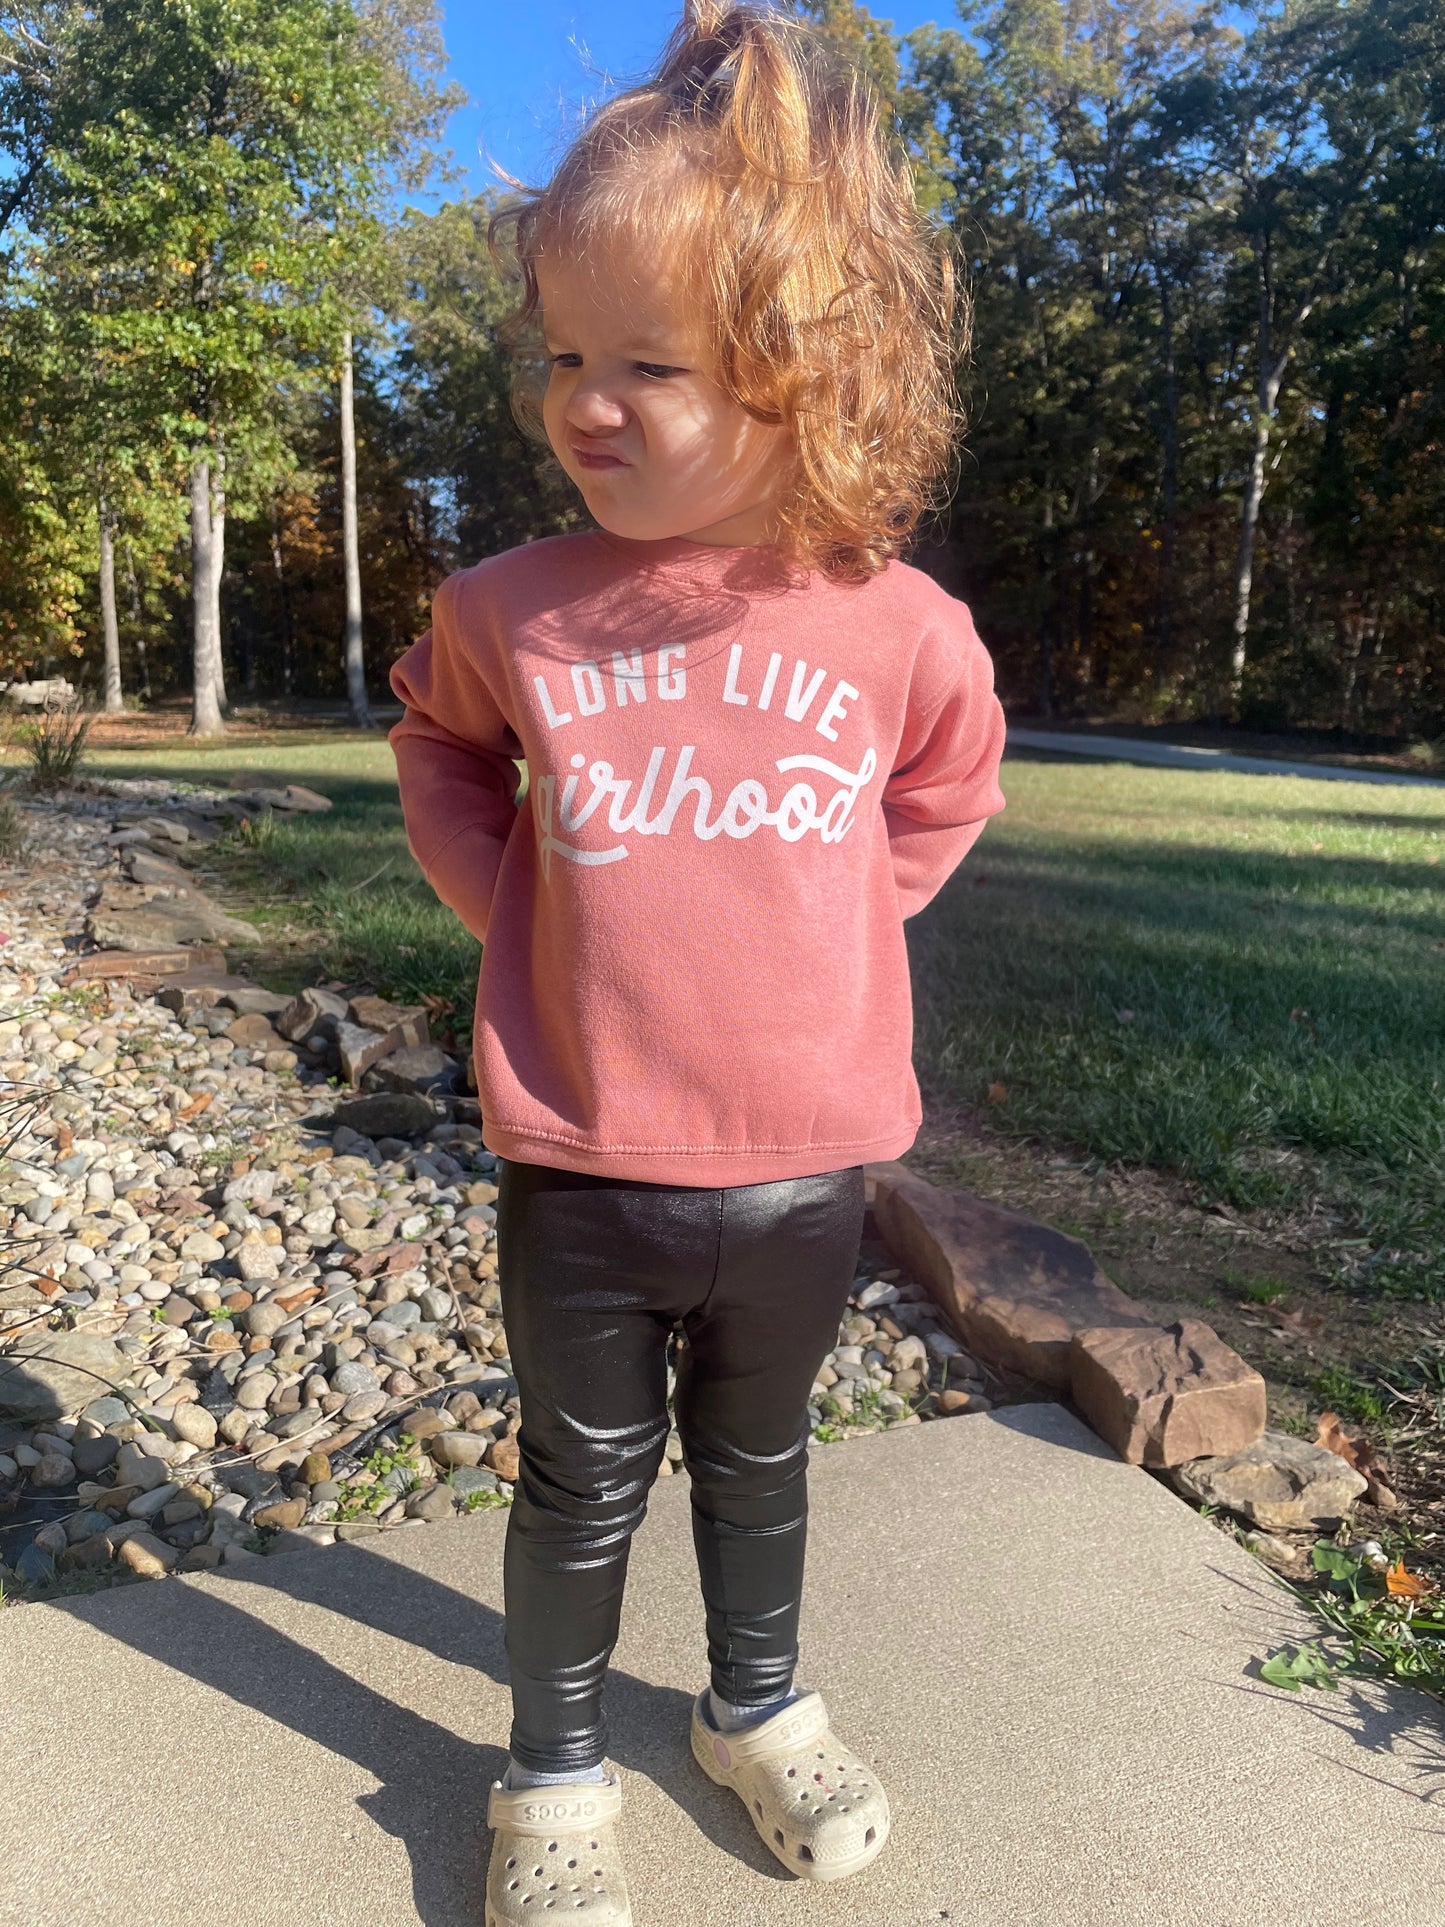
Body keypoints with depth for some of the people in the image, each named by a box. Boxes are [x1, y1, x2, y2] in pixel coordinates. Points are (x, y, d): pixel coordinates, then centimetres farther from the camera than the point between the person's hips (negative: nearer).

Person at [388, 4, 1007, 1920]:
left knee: (758, 1458, 23)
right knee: (584, 1478, 17)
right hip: (580, 1168, 0)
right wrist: (513, 907, 1)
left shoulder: (902, 627, -7)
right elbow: (440, 742, 14)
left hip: (804, 1165, 1)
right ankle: (556, 1769, 42)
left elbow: (944, 793, 13)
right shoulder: (514, 609, -7)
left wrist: (829, 924, 1)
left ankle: (759, 1707, 50)